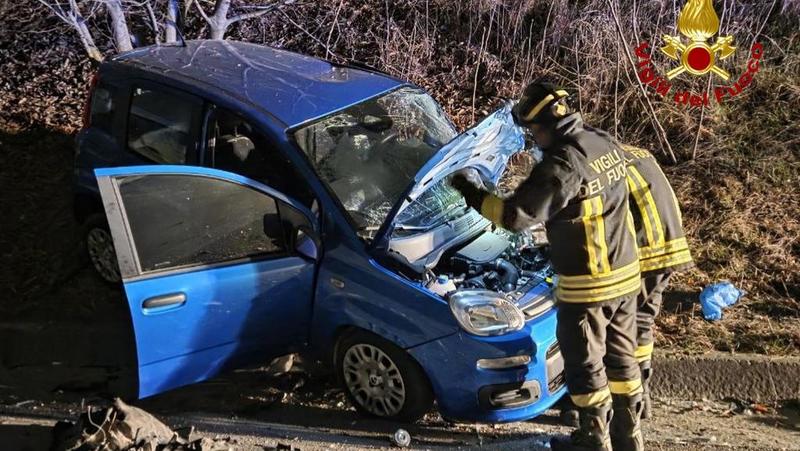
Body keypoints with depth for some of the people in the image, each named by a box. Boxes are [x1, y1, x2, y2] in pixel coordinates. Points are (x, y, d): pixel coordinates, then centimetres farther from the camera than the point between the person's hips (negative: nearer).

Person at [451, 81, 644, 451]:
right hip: (625, 272, 9)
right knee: (621, 357, 19)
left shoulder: (562, 165, -23)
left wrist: (472, 195, -8)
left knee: (586, 365, 8)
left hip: (588, 284, -8)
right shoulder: (605, 144, 4)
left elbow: (516, 215, -20)